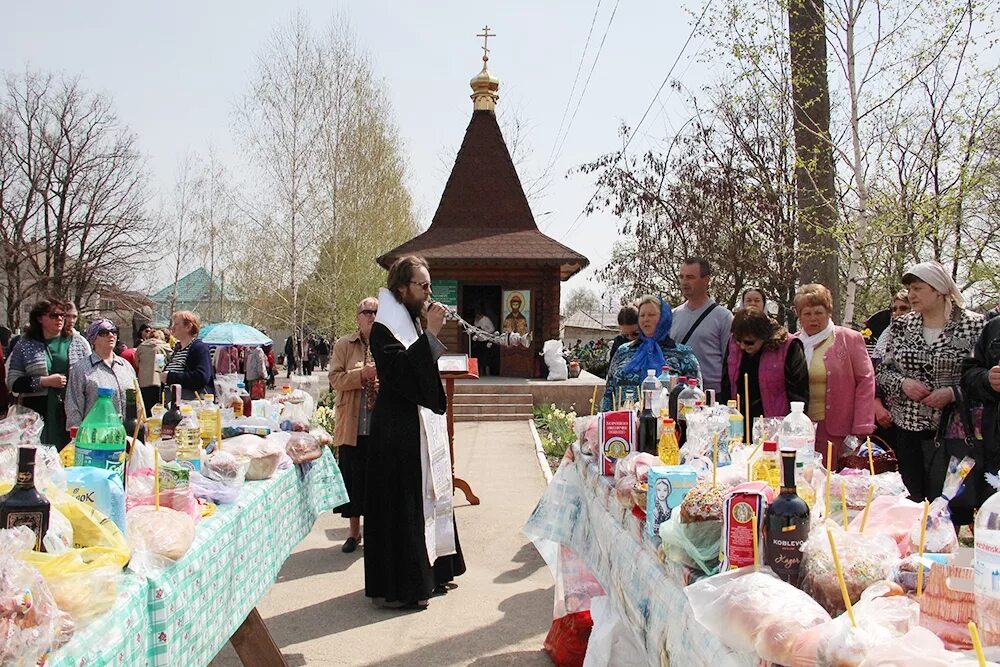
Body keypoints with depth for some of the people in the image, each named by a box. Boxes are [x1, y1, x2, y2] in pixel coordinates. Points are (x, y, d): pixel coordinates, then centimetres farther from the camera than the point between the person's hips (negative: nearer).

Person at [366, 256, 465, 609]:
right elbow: (402, 371, -28)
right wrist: (430, 334, -26)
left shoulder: (412, 323, 14)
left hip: (421, 425, 10)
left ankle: (428, 572, 27)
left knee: (426, 496, 15)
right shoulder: (384, 329, -13)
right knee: (402, 503, -4)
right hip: (398, 430, -9)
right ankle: (399, 587, 6)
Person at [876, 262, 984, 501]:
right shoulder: (901, 326, 7)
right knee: (912, 499, 10)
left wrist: (953, 392, -17)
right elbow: (882, 371, 10)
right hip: (907, 429, 3)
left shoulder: (973, 325, -3)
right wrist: (902, 383, -9)